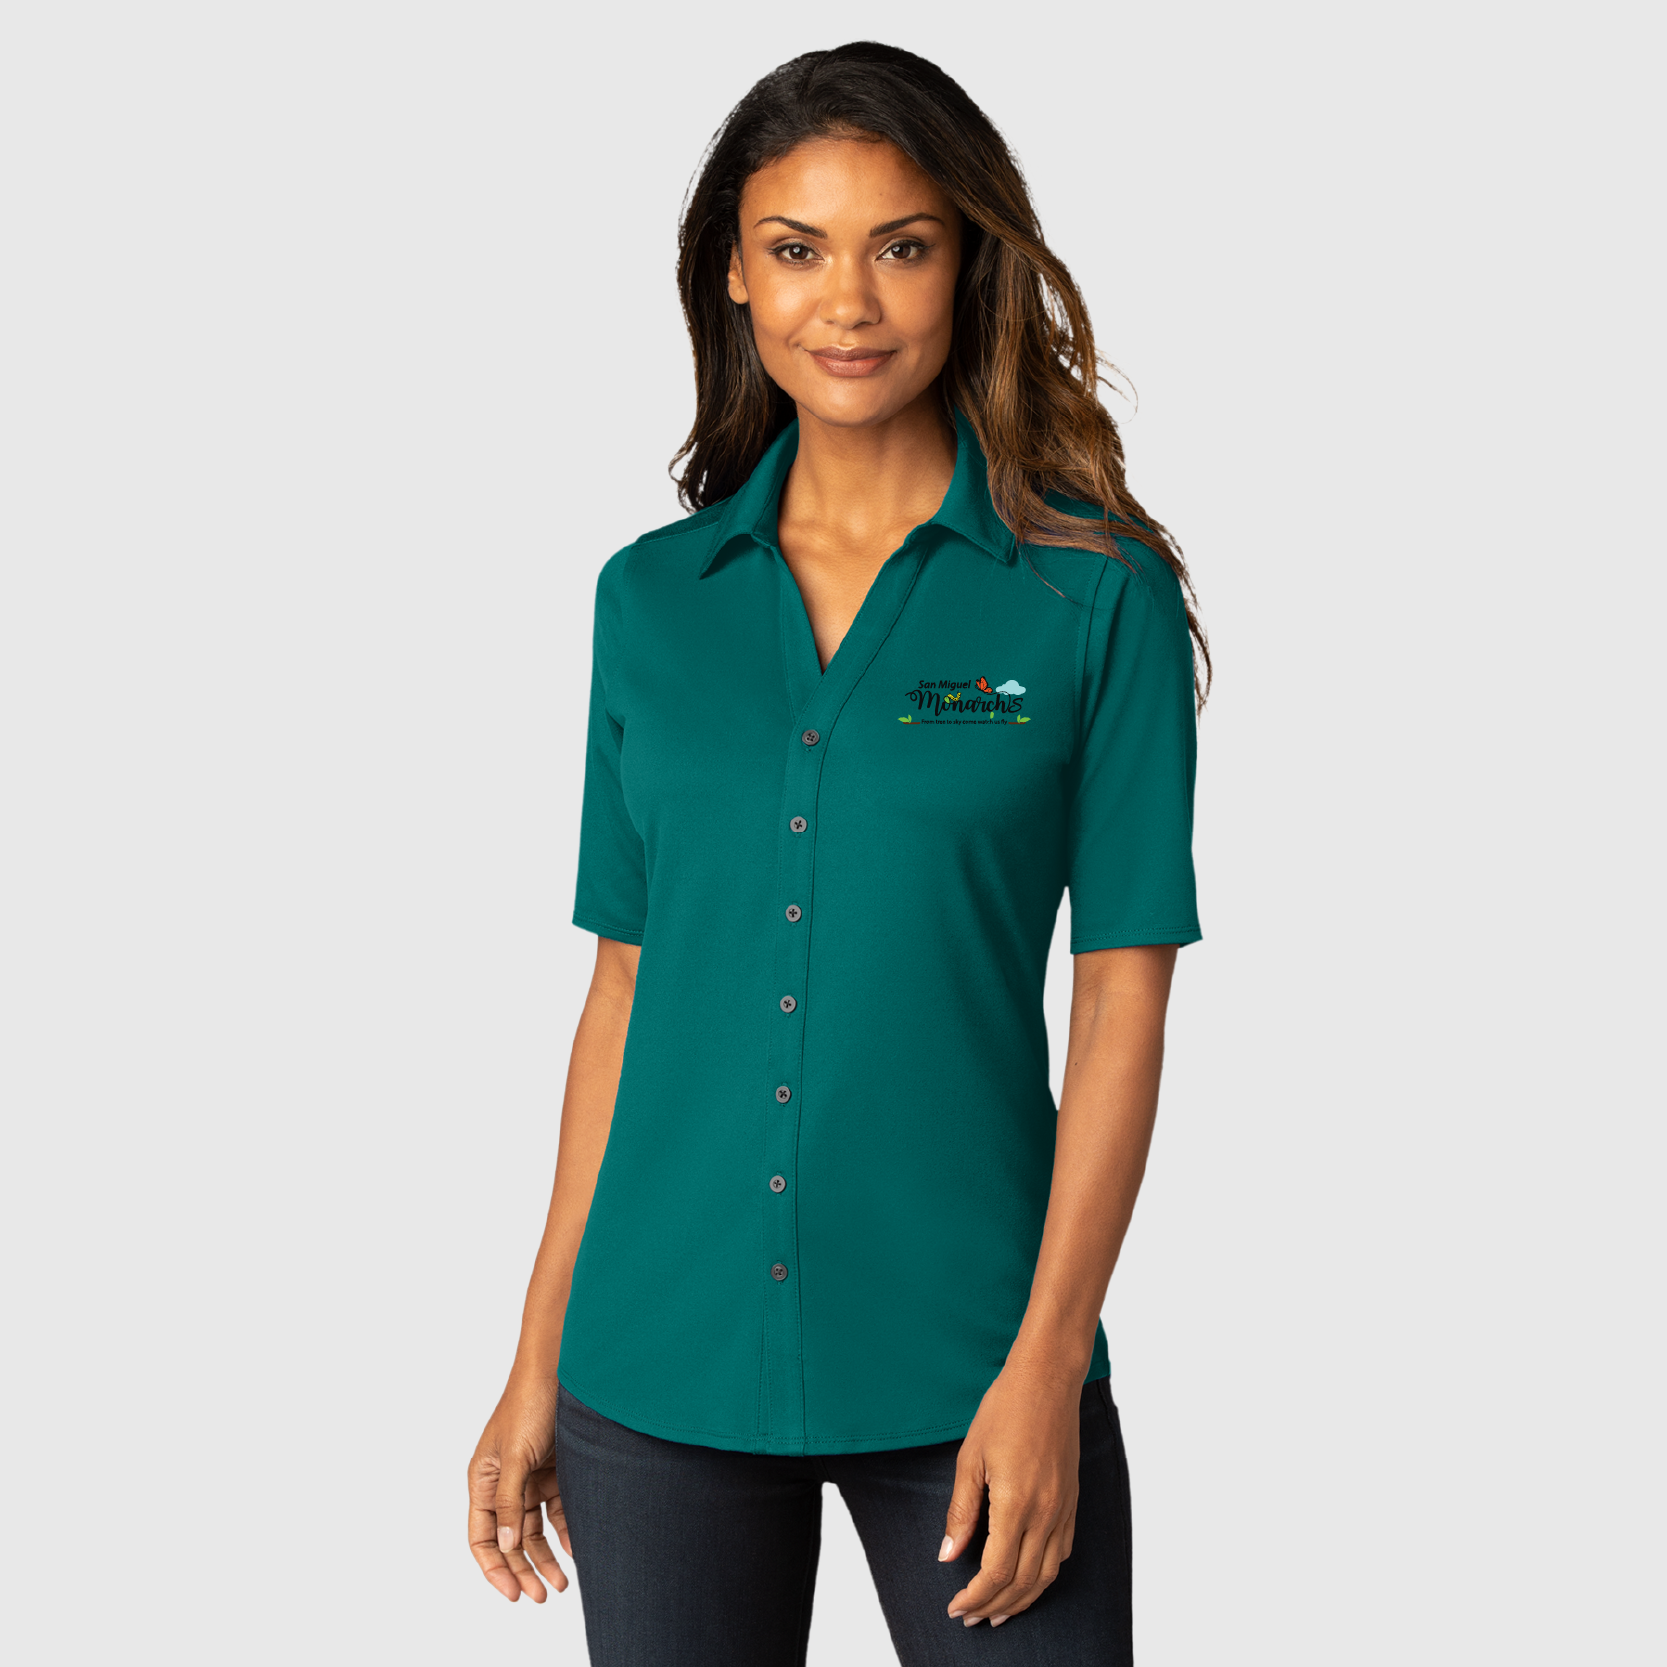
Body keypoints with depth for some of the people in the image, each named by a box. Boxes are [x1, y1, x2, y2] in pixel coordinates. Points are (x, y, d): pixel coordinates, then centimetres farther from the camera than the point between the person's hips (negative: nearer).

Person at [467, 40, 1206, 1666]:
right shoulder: (651, 598, 6)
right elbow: (629, 984, 9)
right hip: (662, 1368, 3)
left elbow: (1121, 998, -5)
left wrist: (1045, 1362, -12)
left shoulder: (1096, 593, -3)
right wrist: (539, 1359, 7)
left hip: (960, 1363, -2)